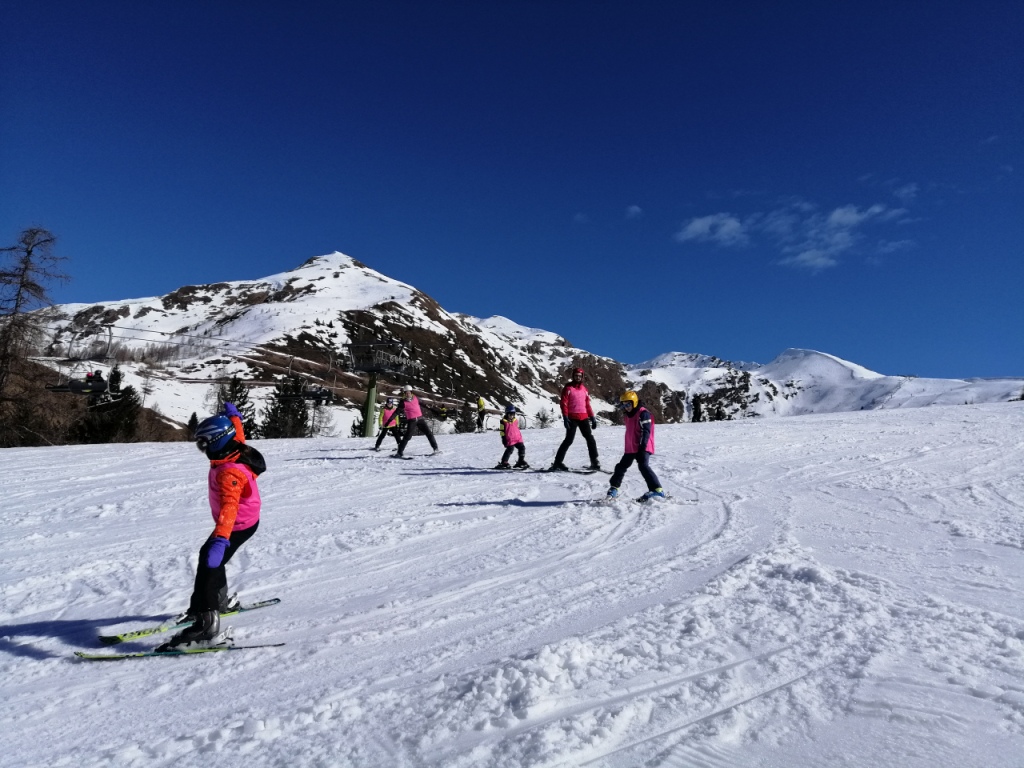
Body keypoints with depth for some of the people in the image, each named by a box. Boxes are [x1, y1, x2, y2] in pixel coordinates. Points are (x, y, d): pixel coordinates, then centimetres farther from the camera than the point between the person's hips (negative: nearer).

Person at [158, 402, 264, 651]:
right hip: (245, 521, 10)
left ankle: (206, 626, -16)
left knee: (209, 565, -15)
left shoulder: (229, 471, -33)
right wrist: (233, 416, 32)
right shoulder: (238, 451, -7)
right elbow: (238, 435, 18)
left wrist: (220, 539, -55)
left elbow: (229, 505, -45)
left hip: (237, 526, -10)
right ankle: (220, 601, 43)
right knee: (208, 556, 26)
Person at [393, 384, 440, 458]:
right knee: (407, 437, -10)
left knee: (429, 433, 2)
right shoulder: (403, 402, -5)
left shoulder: (416, 398, 5)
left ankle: (436, 448, 11)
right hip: (411, 421, -4)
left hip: (420, 419, 4)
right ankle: (399, 453, -3)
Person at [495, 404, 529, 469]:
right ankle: (503, 463, 1)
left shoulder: (515, 420, 12)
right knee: (510, 450, -10)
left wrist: (520, 437, 24)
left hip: (518, 439, 7)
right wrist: (504, 440, -9)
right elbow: (502, 431, -6)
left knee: (522, 448, 5)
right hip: (510, 440, -6)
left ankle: (521, 461, 18)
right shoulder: (504, 421, -7)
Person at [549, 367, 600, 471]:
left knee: (590, 439, 1)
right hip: (572, 418, -5)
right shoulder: (568, 388, -1)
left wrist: (593, 418, 11)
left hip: (584, 418, 5)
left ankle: (594, 461, 8)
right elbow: (564, 403, -6)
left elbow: (588, 404, 17)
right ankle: (558, 462, -3)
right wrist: (565, 418, -16)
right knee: (569, 440, -8)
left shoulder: (584, 389, 15)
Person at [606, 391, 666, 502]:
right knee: (621, 467, 13)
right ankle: (614, 489, 30)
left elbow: (646, 431, -20)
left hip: (642, 448, -9)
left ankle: (657, 490, -24)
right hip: (631, 448, 9)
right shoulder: (627, 415, 14)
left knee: (643, 466, -24)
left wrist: (642, 447, -25)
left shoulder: (643, 413, -13)